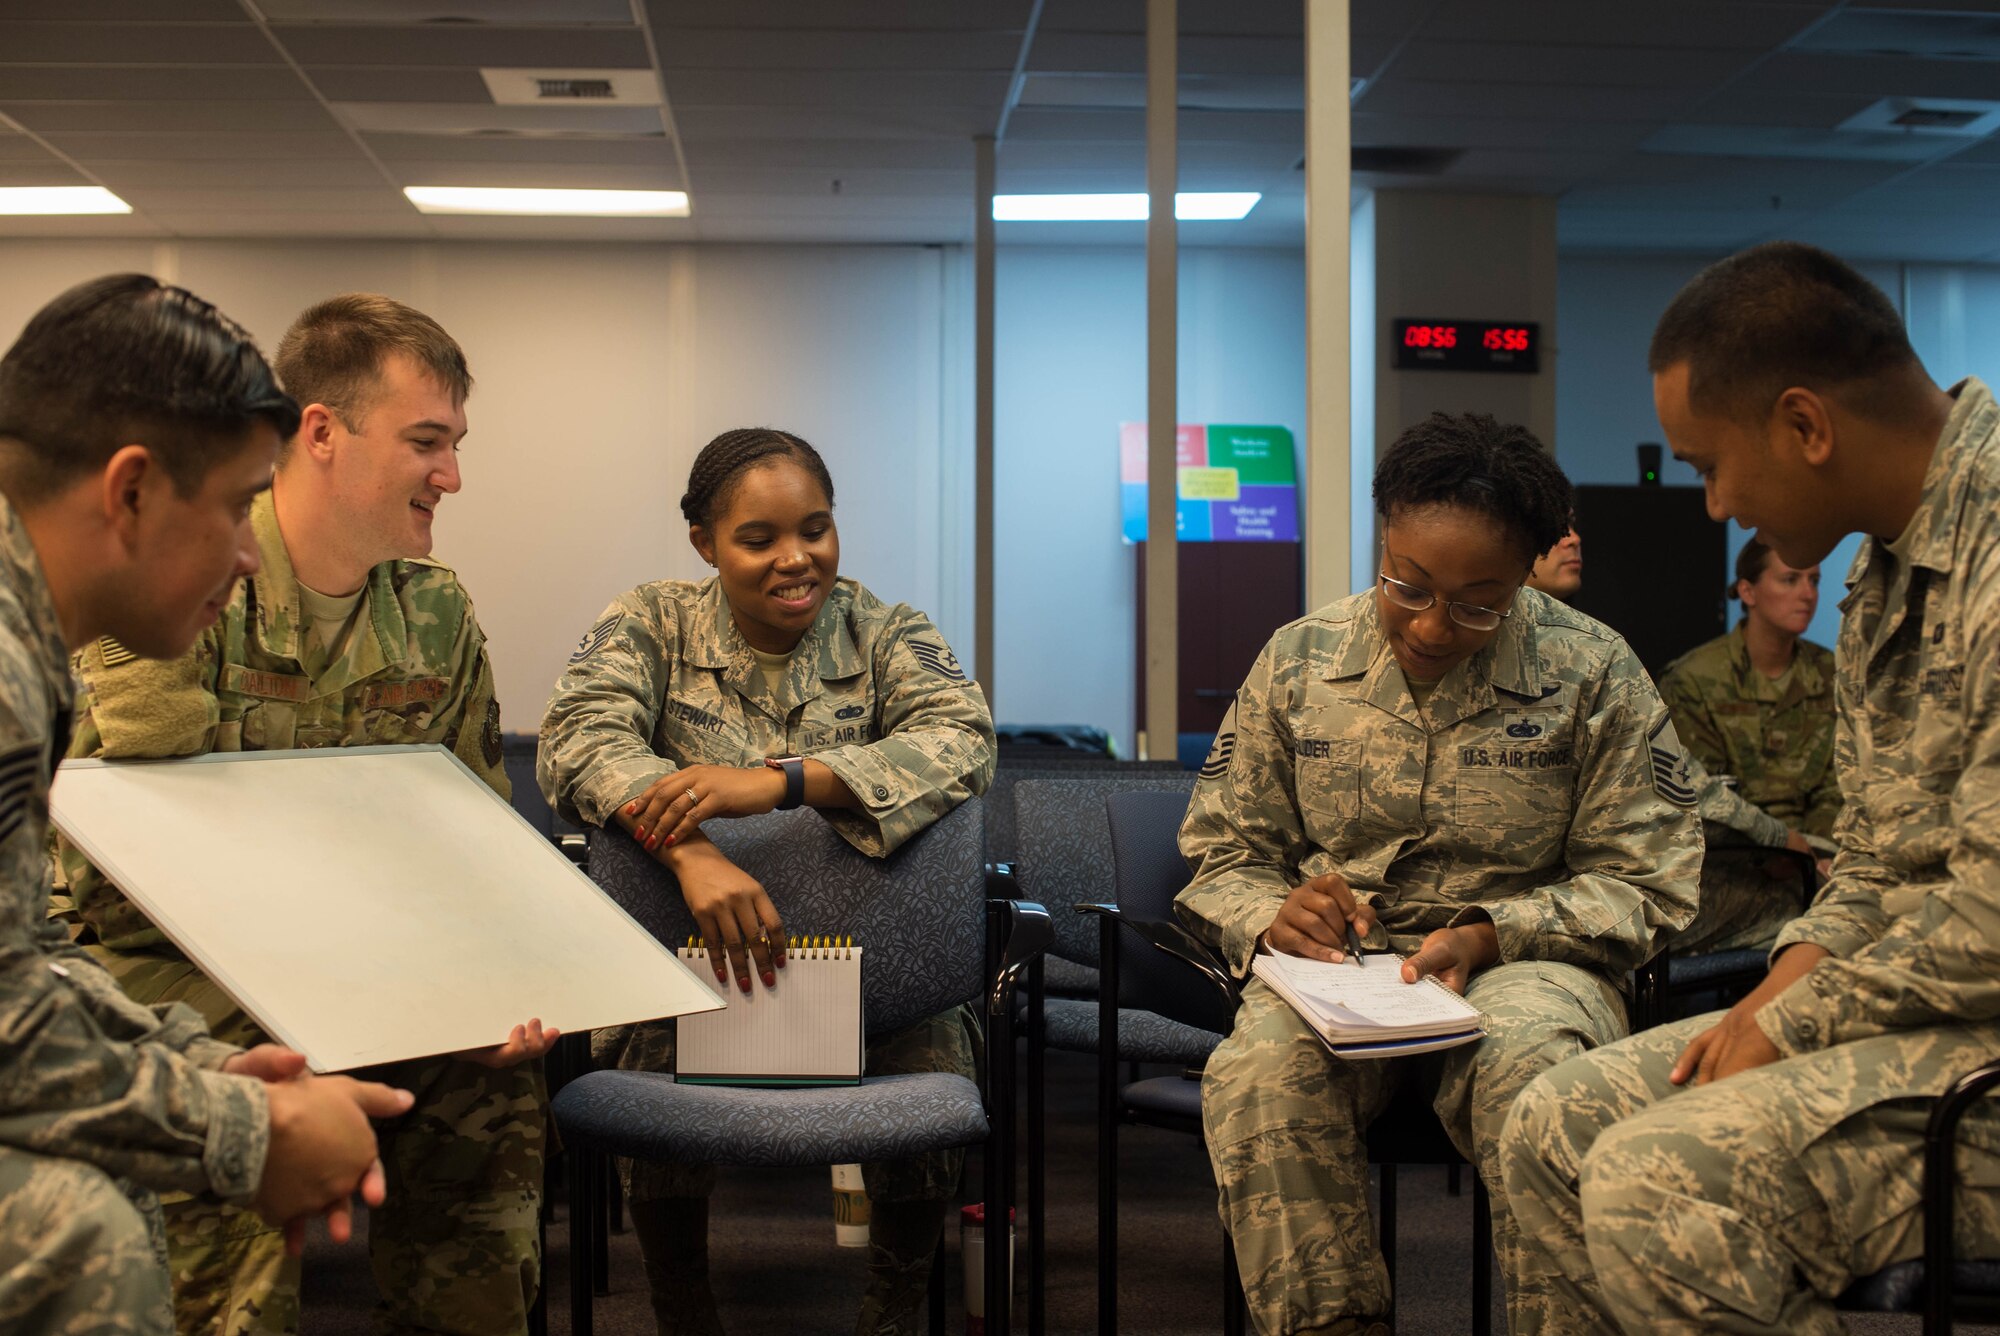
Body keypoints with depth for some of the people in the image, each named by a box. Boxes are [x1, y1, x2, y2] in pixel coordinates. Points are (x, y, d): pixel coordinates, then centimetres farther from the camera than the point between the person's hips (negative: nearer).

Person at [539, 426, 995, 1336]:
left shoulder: (888, 636, 2)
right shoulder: (652, 627, 3)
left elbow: (963, 742, -17)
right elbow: (582, 740, -15)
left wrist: (779, 780, -31)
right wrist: (691, 851, -35)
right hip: (692, 956, 0)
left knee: (933, 1087, -26)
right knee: (654, 1084, -28)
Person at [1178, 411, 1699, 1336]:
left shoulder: (1595, 676, 1)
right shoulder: (1298, 661, 7)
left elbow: (1642, 886, 2)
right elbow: (1220, 853, 14)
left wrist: (1489, 936, -14)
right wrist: (1272, 916, -10)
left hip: (1521, 960, -1)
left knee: (1536, 1068, -38)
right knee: (1258, 1073, -33)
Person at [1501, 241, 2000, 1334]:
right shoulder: (1887, 572, 13)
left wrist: (1790, 1026, -13)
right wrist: (1779, 990, 1)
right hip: (1909, 1009, 10)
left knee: (1659, 1185, -26)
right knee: (1556, 1132, 6)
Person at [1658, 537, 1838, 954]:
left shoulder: (1828, 676, 13)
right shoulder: (1693, 680, -1)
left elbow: (1835, 789, 7)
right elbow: (1704, 801, -6)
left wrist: (1817, 858, -13)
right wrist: (1791, 845, -18)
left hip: (1801, 869, 4)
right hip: (1727, 866, -4)